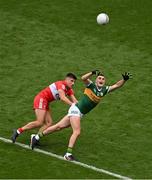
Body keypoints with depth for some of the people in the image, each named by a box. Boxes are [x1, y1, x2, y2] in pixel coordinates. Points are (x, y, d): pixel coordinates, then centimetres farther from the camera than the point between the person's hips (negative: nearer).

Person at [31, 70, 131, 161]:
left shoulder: (104, 90, 4)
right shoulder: (91, 85, -11)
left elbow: (117, 85, 3)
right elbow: (83, 78, -29)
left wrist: (124, 80, -14)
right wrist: (93, 73, -44)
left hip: (80, 114, 7)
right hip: (76, 109, -7)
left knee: (59, 127, 11)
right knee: (77, 132, -20)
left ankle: (37, 137, 21)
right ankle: (68, 154, -17)